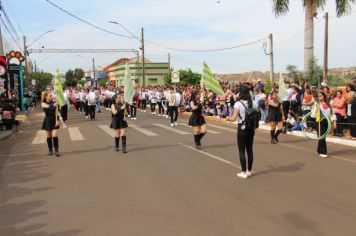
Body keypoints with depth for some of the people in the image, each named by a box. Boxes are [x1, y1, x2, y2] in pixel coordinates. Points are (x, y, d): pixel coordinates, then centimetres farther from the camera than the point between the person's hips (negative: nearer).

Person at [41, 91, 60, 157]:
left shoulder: (54, 102, 1)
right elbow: (48, 106, -23)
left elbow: (56, 112, -6)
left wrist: (57, 120, -14)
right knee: (49, 136, 9)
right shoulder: (43, 103, -1)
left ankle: (56, 150, -4)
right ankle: (50, 150, 21)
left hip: (54, 120, 0)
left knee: (55, 135, -9)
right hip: (48, 120, 0)